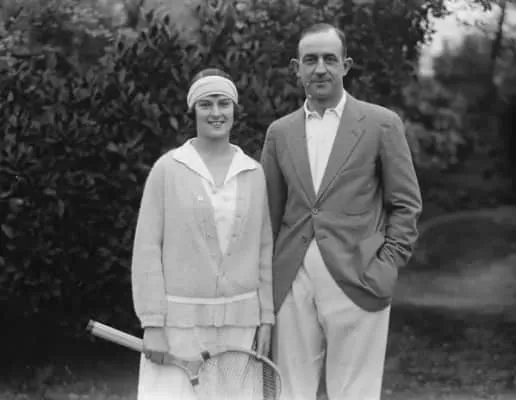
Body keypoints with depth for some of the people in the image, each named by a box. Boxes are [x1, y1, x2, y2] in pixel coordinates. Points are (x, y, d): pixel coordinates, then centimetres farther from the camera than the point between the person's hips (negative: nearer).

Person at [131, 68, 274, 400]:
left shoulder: (254, 173, 6)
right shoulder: (167, 169, -3)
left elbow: (264, 249, 10)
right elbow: (147, 249, -5)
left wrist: (266, 317, 6)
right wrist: (152, 324, -9)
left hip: (238, 320, 3)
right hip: (180, 320, -3)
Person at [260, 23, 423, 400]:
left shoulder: (381, 124, 2)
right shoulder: (280, 132, 12)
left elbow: (406, 205, 3)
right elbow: (270, 213, 15)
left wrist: (386, 268, -6)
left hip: (356, 284, -3)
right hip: (293, 285, 3)